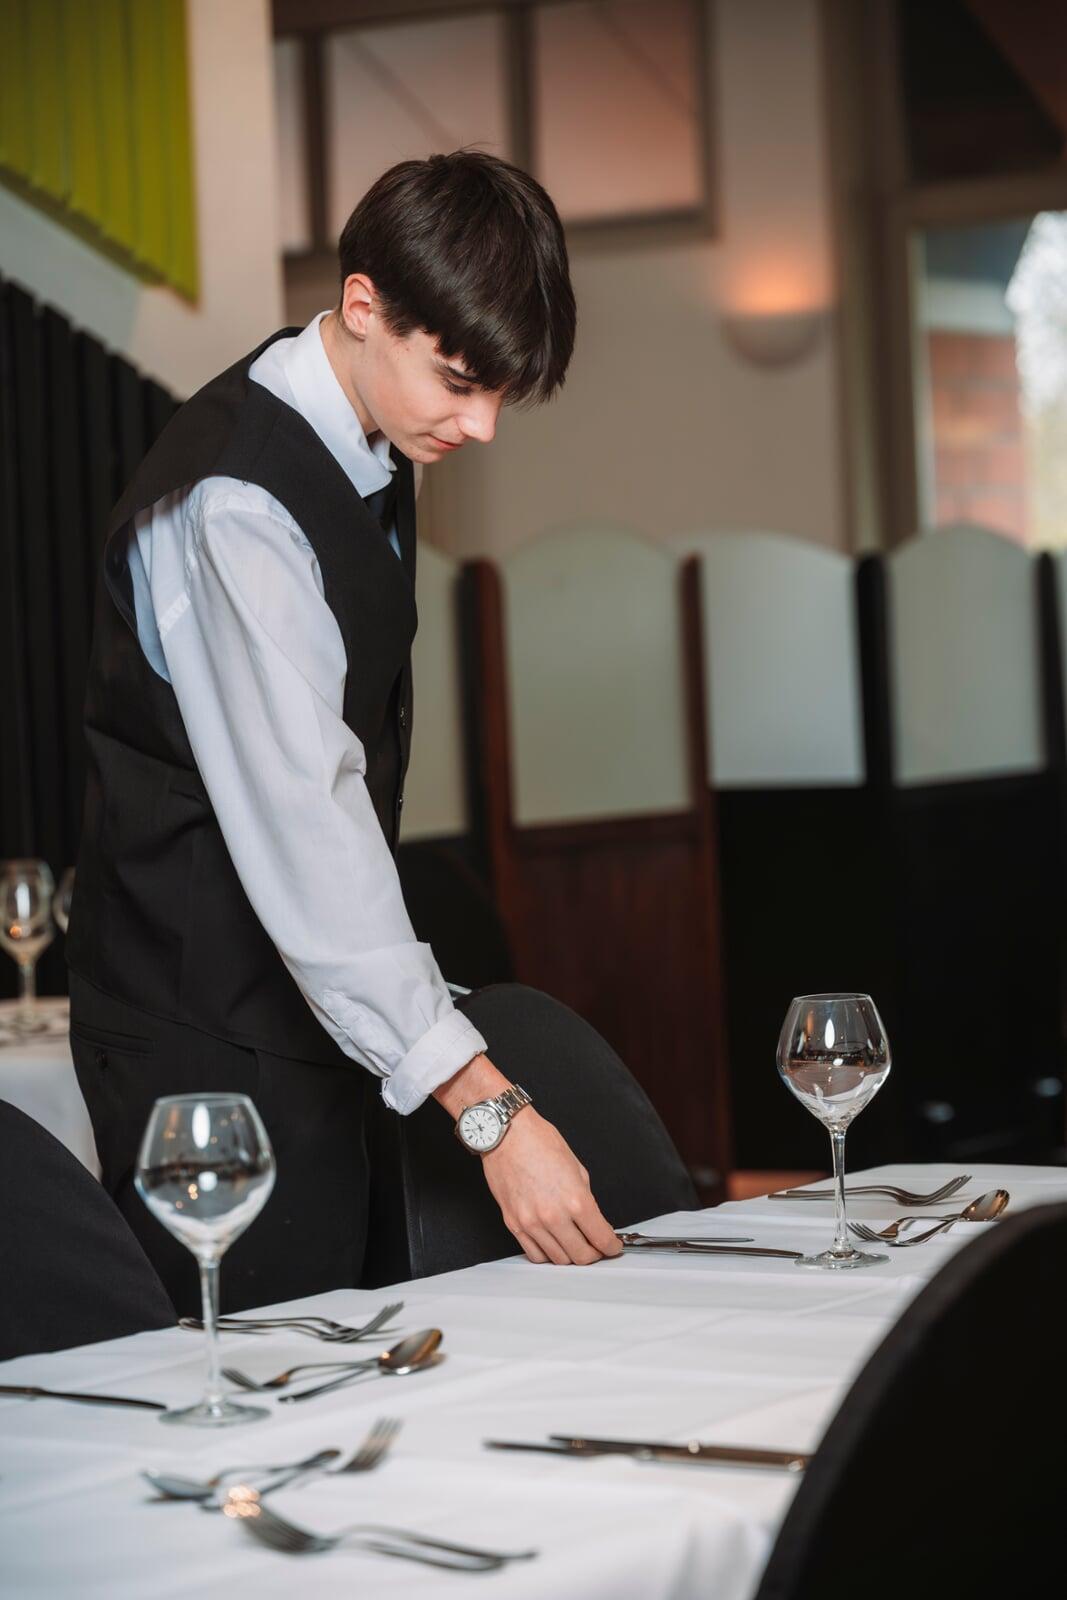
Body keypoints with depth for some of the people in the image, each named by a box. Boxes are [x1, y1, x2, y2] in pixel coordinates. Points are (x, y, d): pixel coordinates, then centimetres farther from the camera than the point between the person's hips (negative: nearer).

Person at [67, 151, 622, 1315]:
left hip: (305, 997, 9)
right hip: (207, 1033, -9)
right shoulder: (234, 506, -23)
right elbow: (299, 819, -31)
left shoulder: (370, 450, 6)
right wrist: (488, 1108, -34)